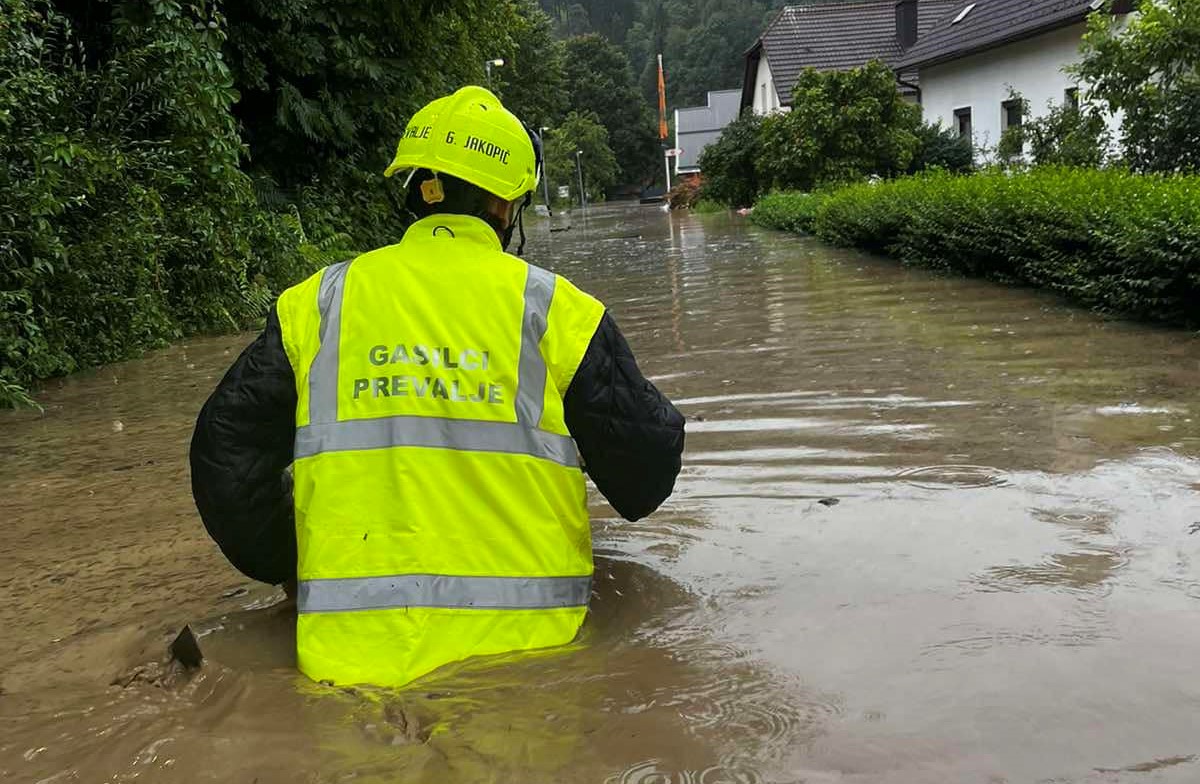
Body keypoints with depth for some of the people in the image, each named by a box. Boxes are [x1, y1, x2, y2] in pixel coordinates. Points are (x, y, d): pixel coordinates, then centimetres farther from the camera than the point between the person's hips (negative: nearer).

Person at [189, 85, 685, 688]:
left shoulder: (317, 305, 9)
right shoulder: (553, 309, 3)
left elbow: (227, 452, 13)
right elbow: (647, 467, 9)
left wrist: (289, 564, 26)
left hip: (352, 655, 2)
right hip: (525, 642, -2)